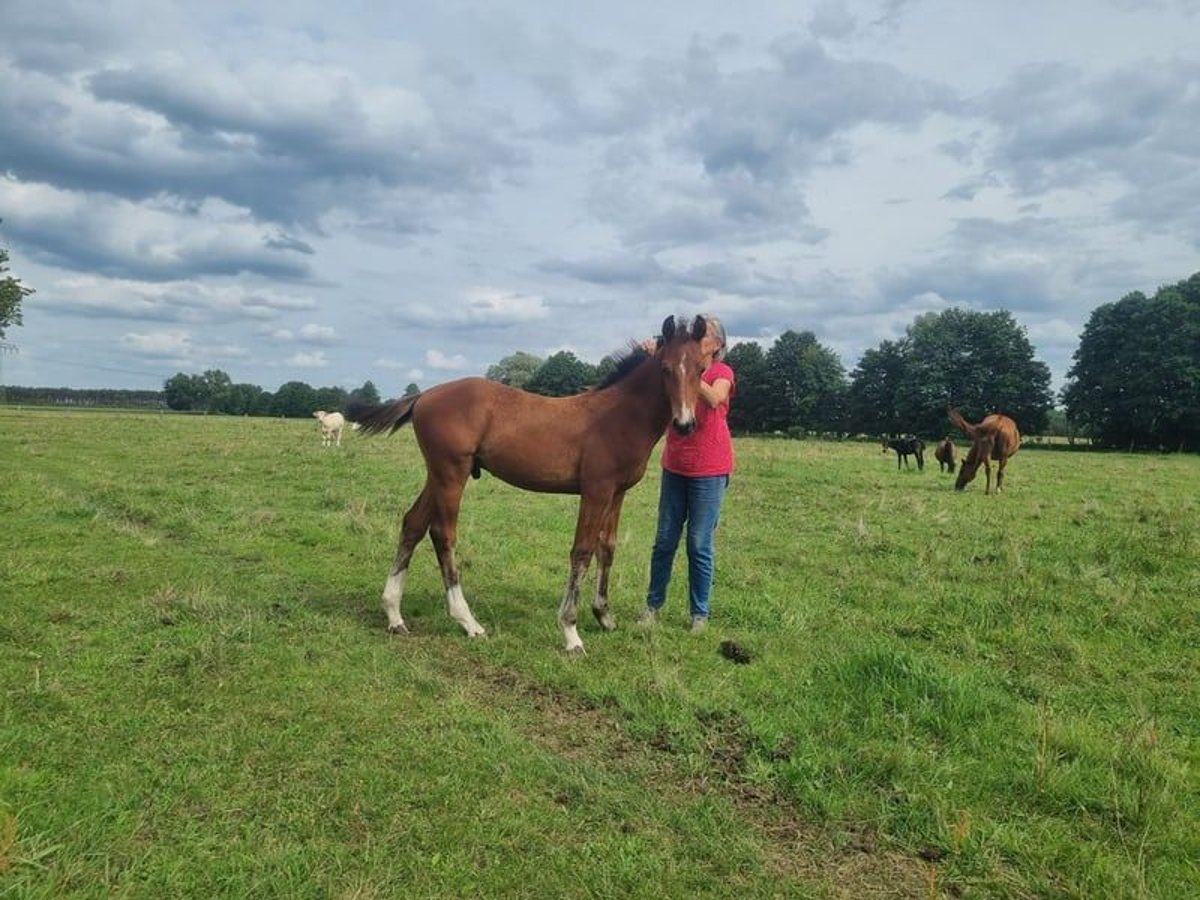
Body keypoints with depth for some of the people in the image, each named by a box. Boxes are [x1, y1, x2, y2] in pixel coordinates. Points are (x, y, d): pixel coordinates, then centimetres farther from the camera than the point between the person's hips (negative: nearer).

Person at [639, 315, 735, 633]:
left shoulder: (722, 372, -3)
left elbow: (714, 399, -26)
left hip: (709, 470, -4)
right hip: (675, 466, 4)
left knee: (700, 544, 1)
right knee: (664, 539, 9)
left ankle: (700, 613, 14)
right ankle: (653, 604, 22)